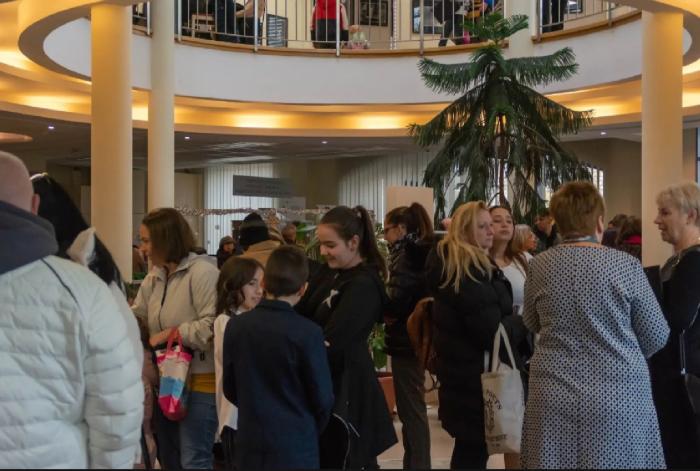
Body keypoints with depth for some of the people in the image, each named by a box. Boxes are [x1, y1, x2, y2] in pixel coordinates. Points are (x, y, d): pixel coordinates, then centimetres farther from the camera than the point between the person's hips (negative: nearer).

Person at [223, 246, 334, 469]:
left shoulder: (235, 325, -2)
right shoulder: (308, 333, -15)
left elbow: (229, 388, 7)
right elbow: (322, 397, -8)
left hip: (250, 443, 4)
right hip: (295, 446, -4)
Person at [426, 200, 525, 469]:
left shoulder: (447, 263, 10)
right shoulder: (469, 273, -21)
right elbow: (493, 333, -24)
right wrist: (525, 322, -8)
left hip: (462, 368, 10)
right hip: (476, 373, -10)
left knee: (468, 447, 18)